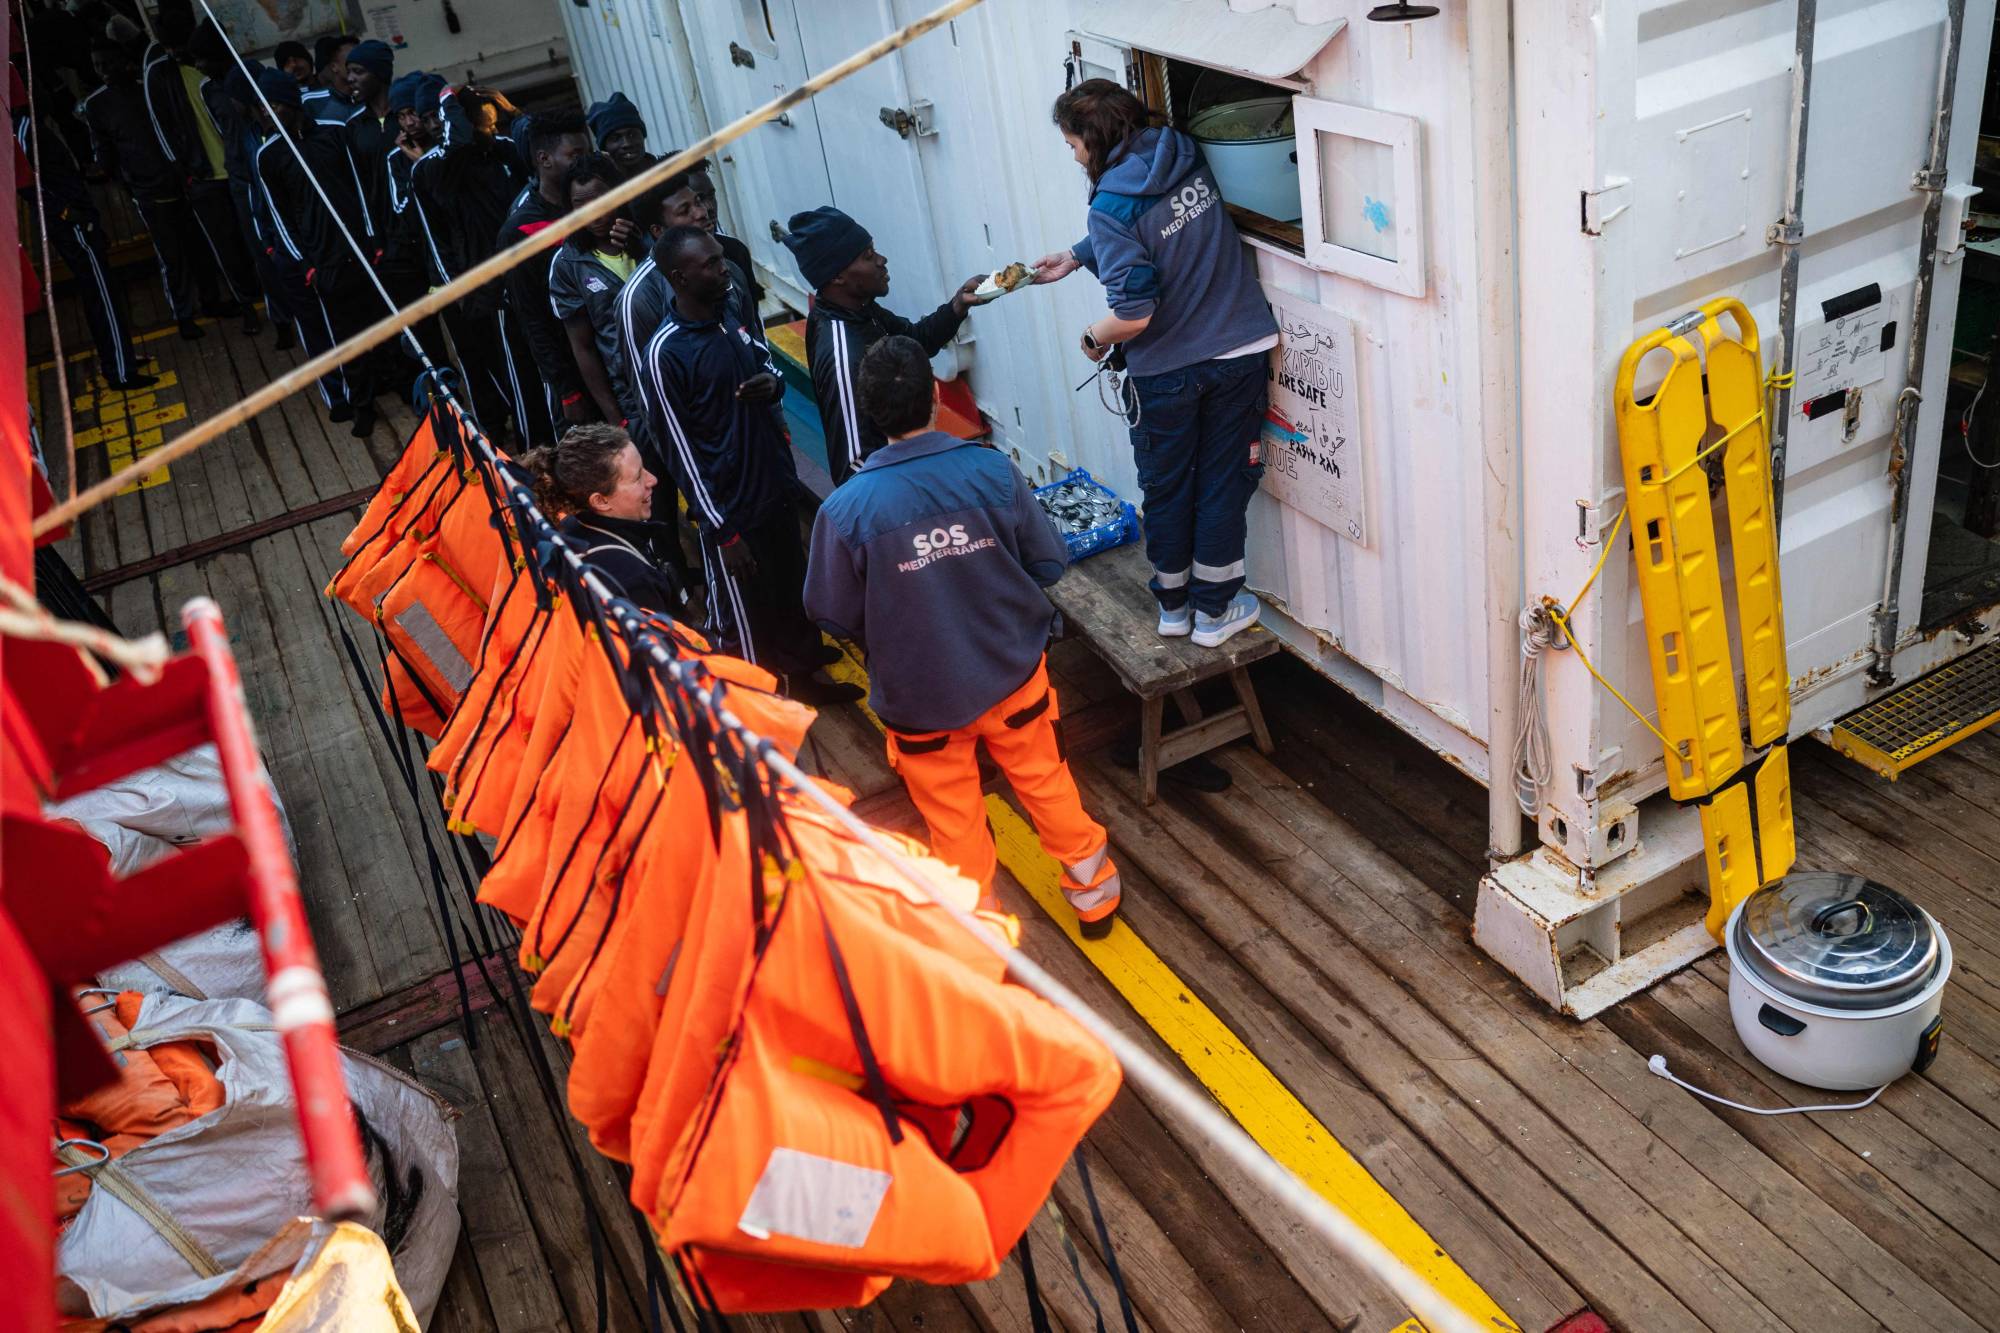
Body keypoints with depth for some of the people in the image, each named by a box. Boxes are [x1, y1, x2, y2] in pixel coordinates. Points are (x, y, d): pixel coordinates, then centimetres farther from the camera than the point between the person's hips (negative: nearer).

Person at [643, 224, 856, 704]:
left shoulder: (729, 314, 0)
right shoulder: (665, 353, -21)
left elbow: (767, 362, 17)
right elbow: (681, 450, -18)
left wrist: (774, 382, -10)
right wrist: (723, 531, -16)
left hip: (775, 484, 7)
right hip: (730, 507, -7)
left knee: (792, 592, 24)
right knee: (745, 617, 9)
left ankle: (803, 673, 47)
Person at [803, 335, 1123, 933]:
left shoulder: (846, 509, -23)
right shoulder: (993, 472, -18)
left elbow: (833, 615, -11)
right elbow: (1049, 563, -6)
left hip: (920, 696, -1)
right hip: (1013, 676, 2)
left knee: (954, 821, 18)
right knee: (1046, 782, 26)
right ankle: (1094, 892, 45)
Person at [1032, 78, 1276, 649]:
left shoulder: (1112, 207, -19)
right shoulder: (1186, 157, 1)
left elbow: (1134, 315, -22)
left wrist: (1094, 338, -3)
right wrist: (1075, 256, 23)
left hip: (1167, 373, -4)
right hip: (1241, 354, 5)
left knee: (1167, 488, 15)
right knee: (1223, 483, 12)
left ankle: (1172, 604, 31)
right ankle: (1213, 611, 23)